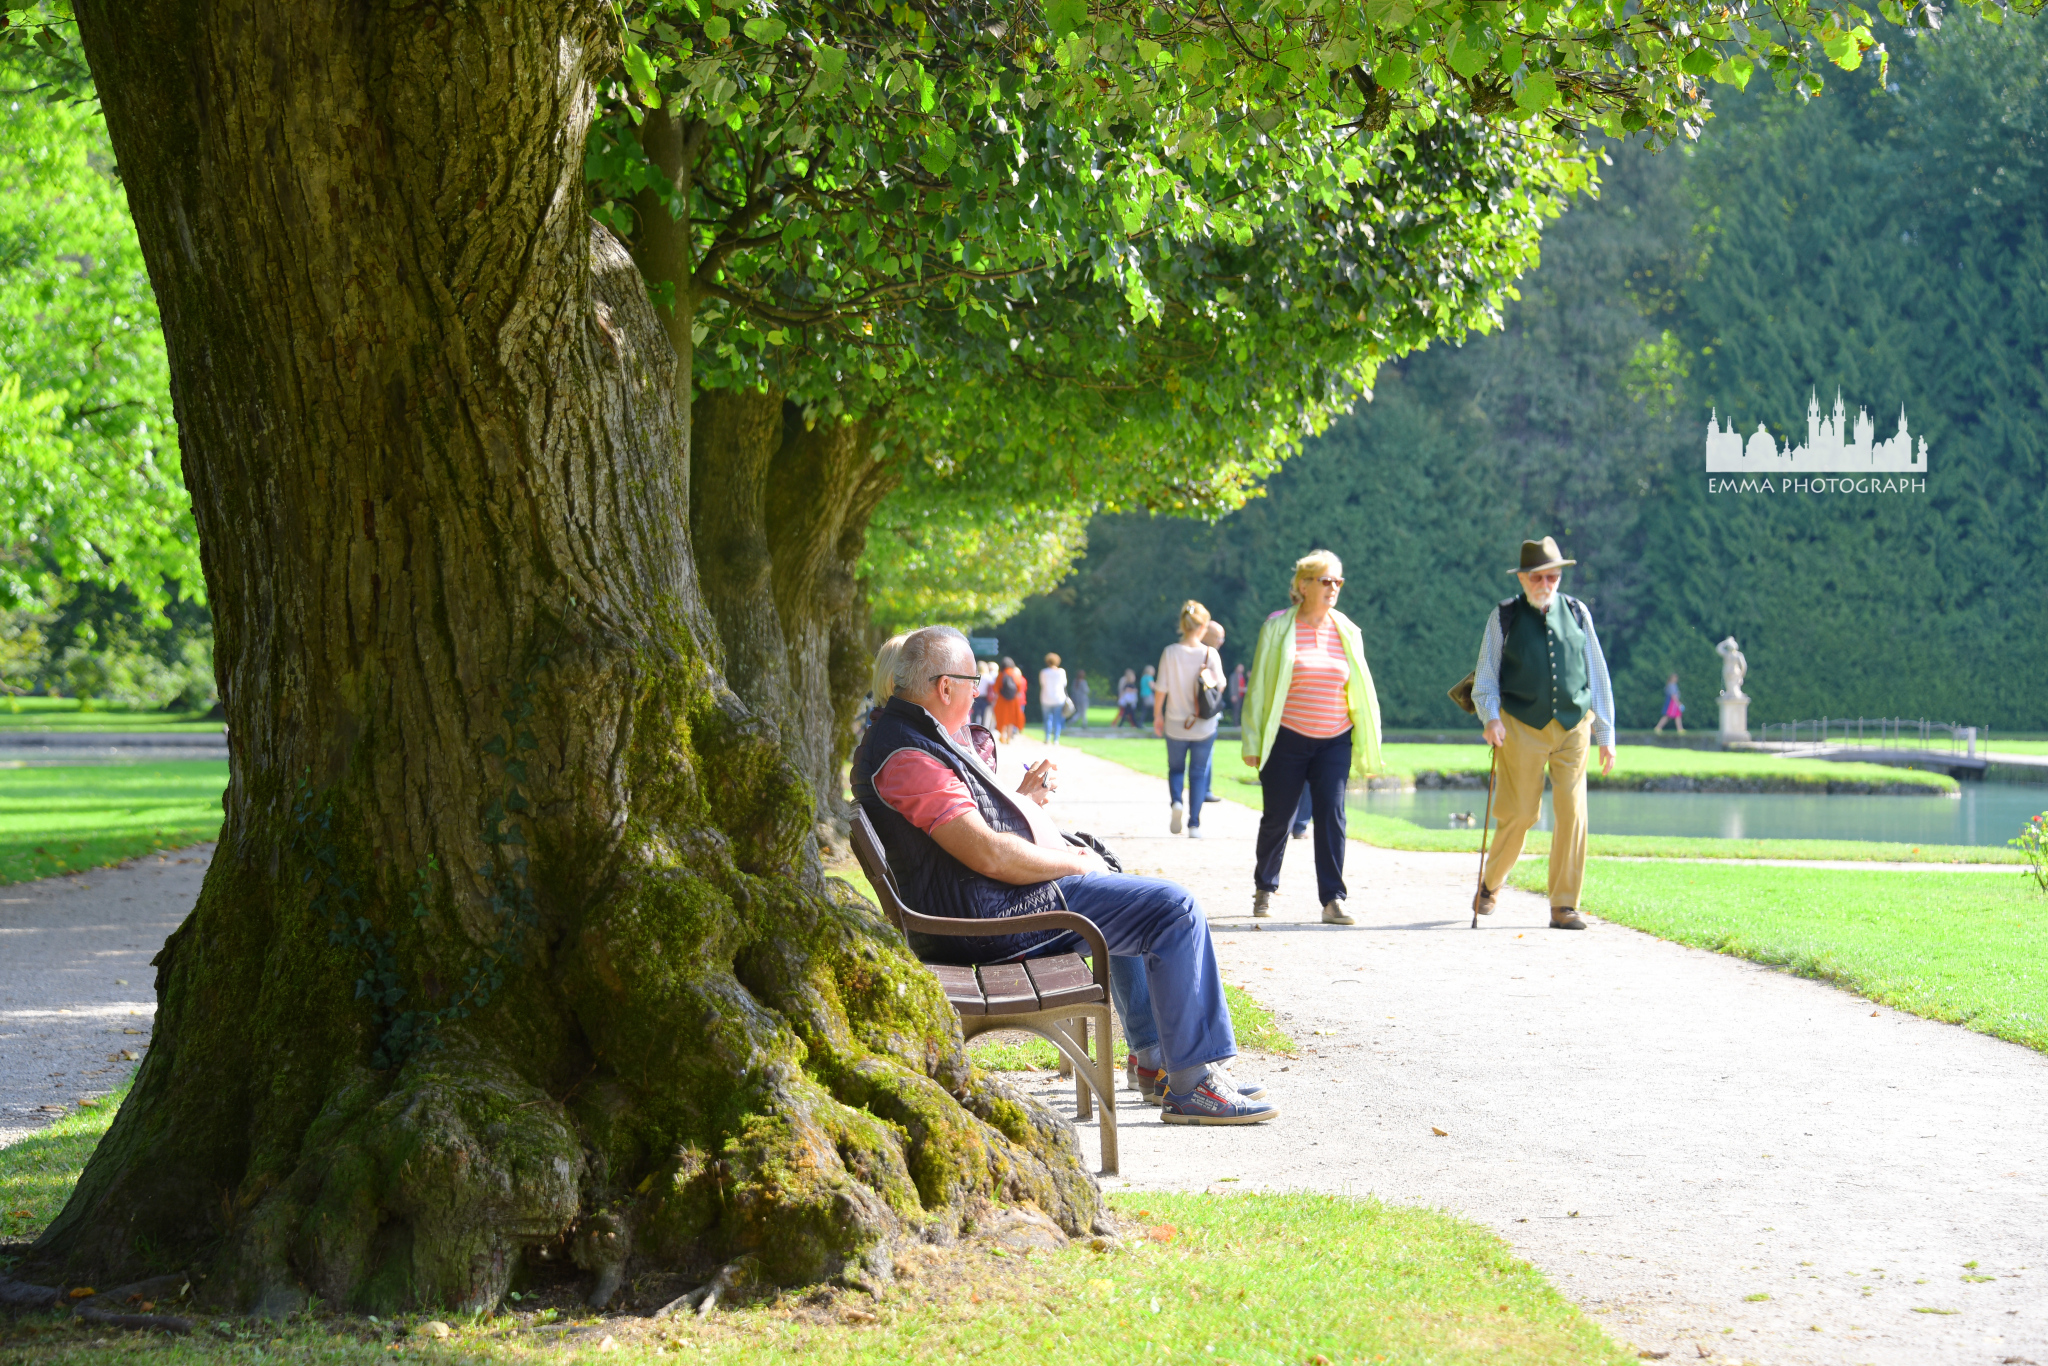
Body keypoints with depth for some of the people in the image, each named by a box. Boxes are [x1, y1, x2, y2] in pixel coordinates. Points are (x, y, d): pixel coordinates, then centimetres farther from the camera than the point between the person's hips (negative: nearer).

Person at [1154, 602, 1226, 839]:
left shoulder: (1170, 653, -9)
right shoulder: (1210, 654, -10)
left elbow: (1161, 689, -6)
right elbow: (1220, 685, -4)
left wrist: (1157, 715, 7)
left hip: (1175, 724, 0)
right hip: (1204, 726, 0)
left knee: (1175, 768, 18)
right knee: (1198, 773, 10)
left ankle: (1176, 802, -11)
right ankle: (1194, 824, 4)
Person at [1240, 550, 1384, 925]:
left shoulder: (1347, 632, 7)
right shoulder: (1278, 627, -1)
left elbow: (1361, 690, 13)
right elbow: (1258, 685, 3)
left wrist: (1366, 749, 10)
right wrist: (1253, 741, -2)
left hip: (1334, 742, 2)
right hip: (1286, 740, -2)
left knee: (1332, 816, -10)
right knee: (1277, 819, 7)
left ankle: (1333, 900, -10)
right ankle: (1265, 889, 28)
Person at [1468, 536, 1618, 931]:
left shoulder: (1577, 613, 9)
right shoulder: (1504, 617, 4)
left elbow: (1597, 675, 14)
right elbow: (1485, 677, 4)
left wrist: (1606, 734, 11)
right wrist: (1490, 717, -15)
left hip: (1573, 727, 2)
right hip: (1521, 728, -2)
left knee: (1571, 813, -7)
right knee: (1519, 814, -2)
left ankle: (1564, 906, -1)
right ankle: (1489, 883, 25)